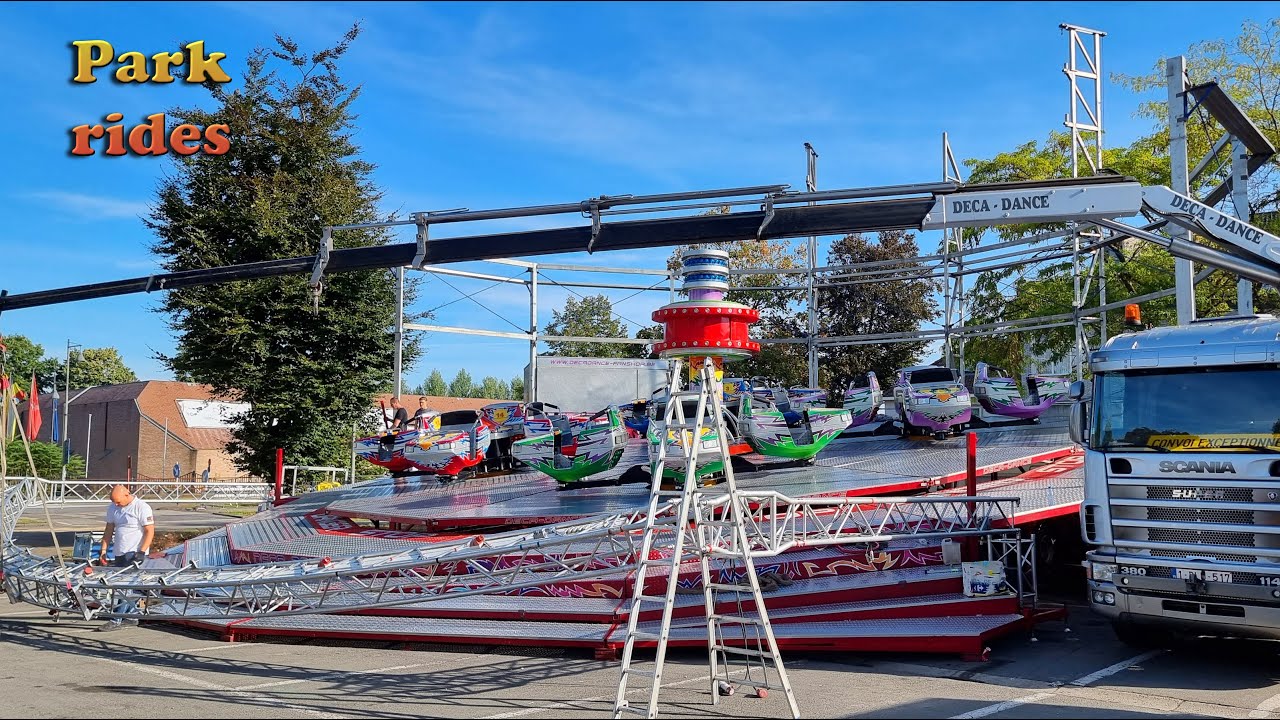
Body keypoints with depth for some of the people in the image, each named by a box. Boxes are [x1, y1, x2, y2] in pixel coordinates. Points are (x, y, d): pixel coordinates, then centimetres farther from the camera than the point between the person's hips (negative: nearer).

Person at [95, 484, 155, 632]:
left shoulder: (142, 507, -11)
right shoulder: (112, 508, 10)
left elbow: (150, 531, -12)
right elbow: (109, 530, 16)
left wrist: (141, 552, -18)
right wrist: (103, 550, 7)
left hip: (135, 553, -7)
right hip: (119, 553, 7)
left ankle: (116, 620, -11)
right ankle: (131, 617, 20)